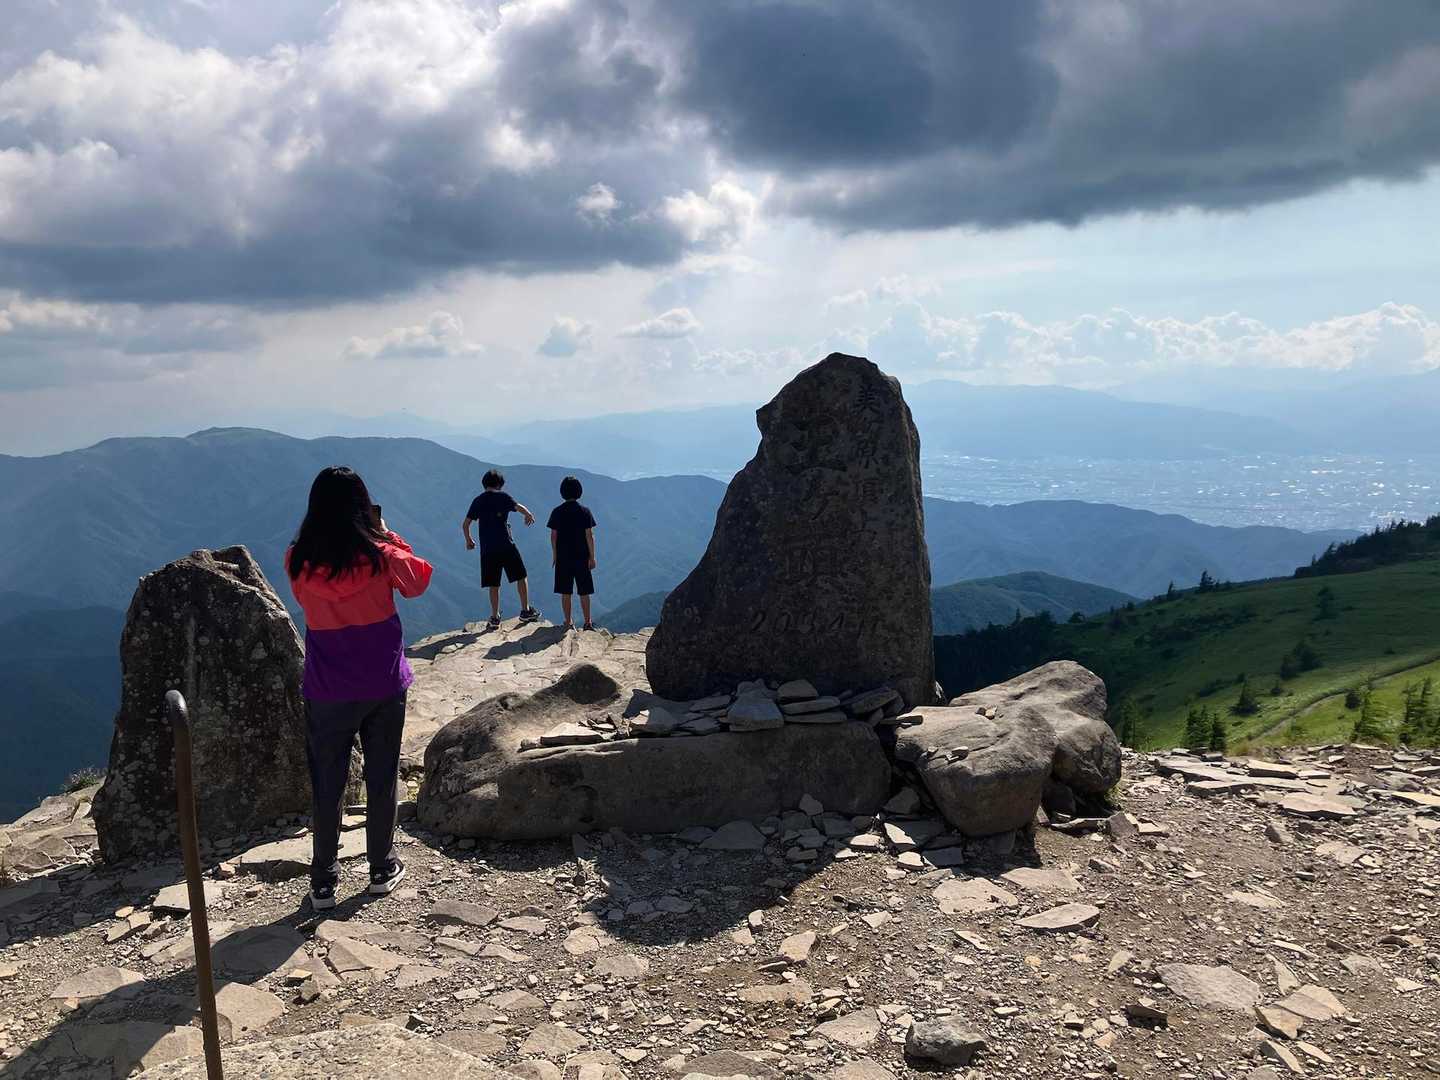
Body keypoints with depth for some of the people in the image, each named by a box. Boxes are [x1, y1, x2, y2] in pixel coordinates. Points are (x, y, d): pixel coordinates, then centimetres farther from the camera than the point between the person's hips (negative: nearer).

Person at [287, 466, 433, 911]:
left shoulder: (298, 562, -11)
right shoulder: (381, 556, -15)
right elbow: (418, 581, 5)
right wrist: (389, 537, 6)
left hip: (327, 693, 1)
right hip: (383, 686, 0)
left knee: (327, 786, 11)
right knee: (382, 779, 14)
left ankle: (323, 882, 19)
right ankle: (382, 869, 26)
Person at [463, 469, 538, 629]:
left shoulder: (477, 501, 9)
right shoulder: (502, 496, -2)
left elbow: (465, 524, 9)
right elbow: (518, 507, -13)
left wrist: (468, 541, 24)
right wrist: (529, 515, 8)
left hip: (487, 549, 4)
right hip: (506, 545, -4)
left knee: (493, 585, 8)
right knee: (521, 577, 9)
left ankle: (495, 618, 7)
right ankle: (525, 611, 8)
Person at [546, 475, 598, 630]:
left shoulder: (557, 512, -1)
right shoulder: (584, 511, -5)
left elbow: (553, 536, 0)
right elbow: (589, 535, -6)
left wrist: (554, 556, 10)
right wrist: (592, 557, -1)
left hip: (563, 557, 1)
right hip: (582, 557, -1)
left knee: (565, 592, 7)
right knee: (584, 592, 7)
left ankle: (569, 622, 11)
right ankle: (587, 622, 11)